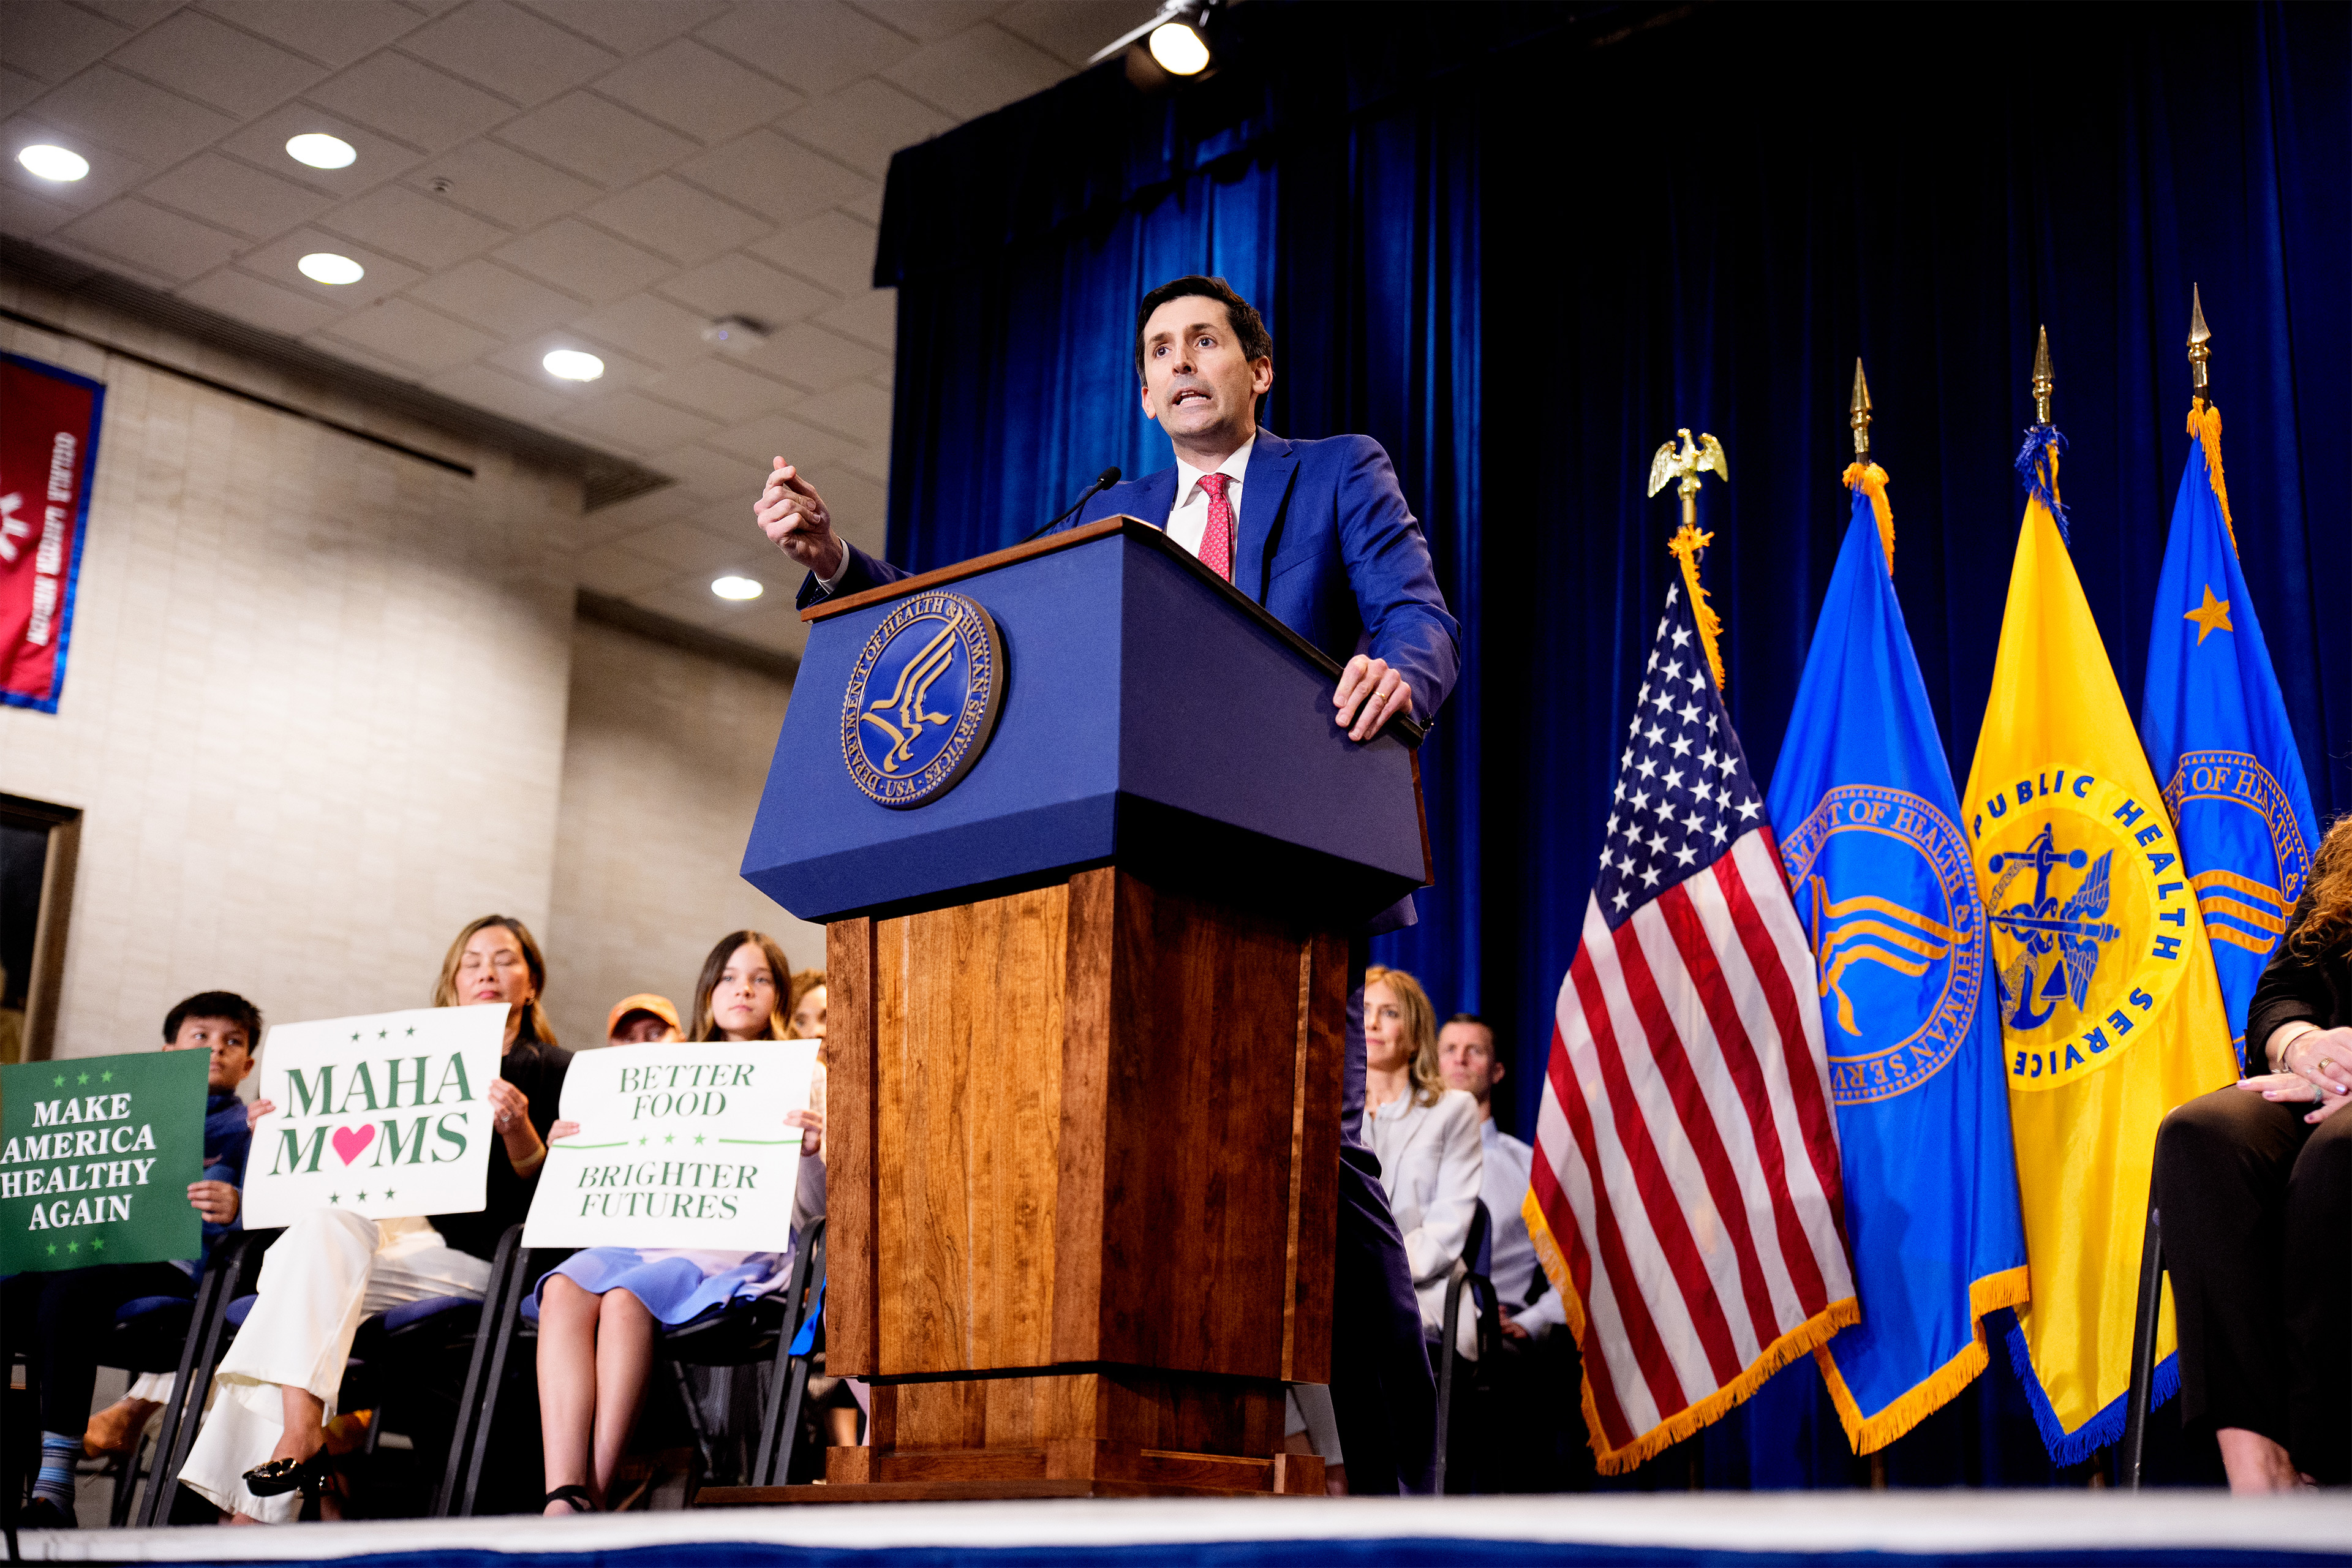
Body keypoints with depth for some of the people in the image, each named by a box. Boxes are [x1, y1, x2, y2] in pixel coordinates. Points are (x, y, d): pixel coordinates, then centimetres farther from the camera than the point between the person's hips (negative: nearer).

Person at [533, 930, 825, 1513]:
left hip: (738, 1251, -4)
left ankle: (595, 1493, -36)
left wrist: (811, 1153, -15)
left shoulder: (802, 1078, 17)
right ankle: (563, 1497, -43)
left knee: (625, 1297, -35)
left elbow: (813, 1208, 6)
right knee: (564, 1289, -31)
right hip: (643, 1239, 4)